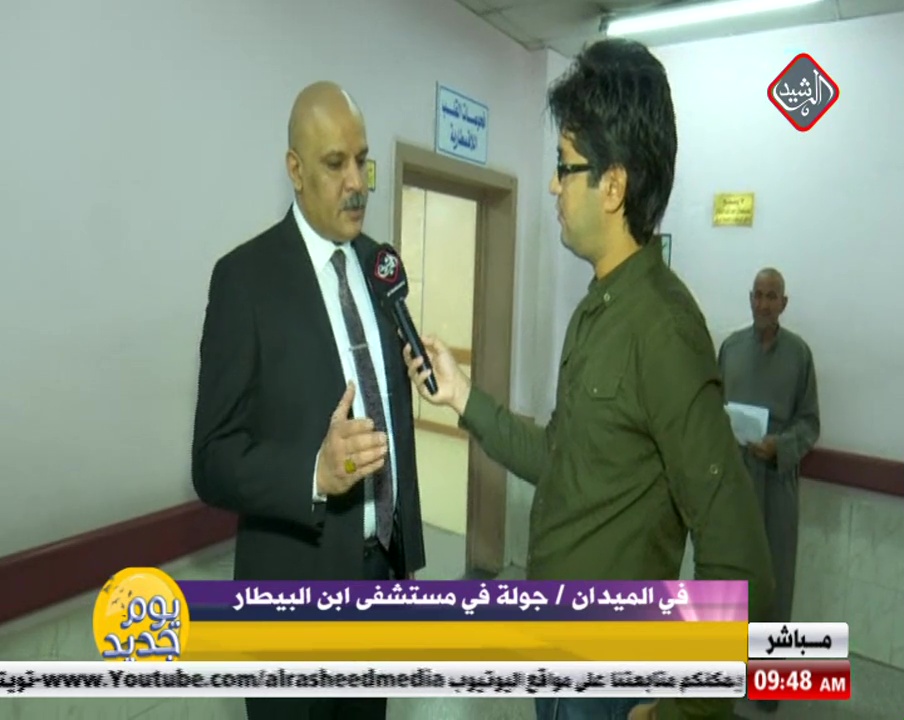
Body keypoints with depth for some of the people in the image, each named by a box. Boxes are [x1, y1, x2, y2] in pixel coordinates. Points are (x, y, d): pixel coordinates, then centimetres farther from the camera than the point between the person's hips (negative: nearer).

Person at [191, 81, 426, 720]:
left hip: (383, 567, 6)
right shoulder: (246, 276, -14)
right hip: (297, 582, -5)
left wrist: (407, 543, 11)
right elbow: (213, 461, -15)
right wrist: (317, 471, -33)